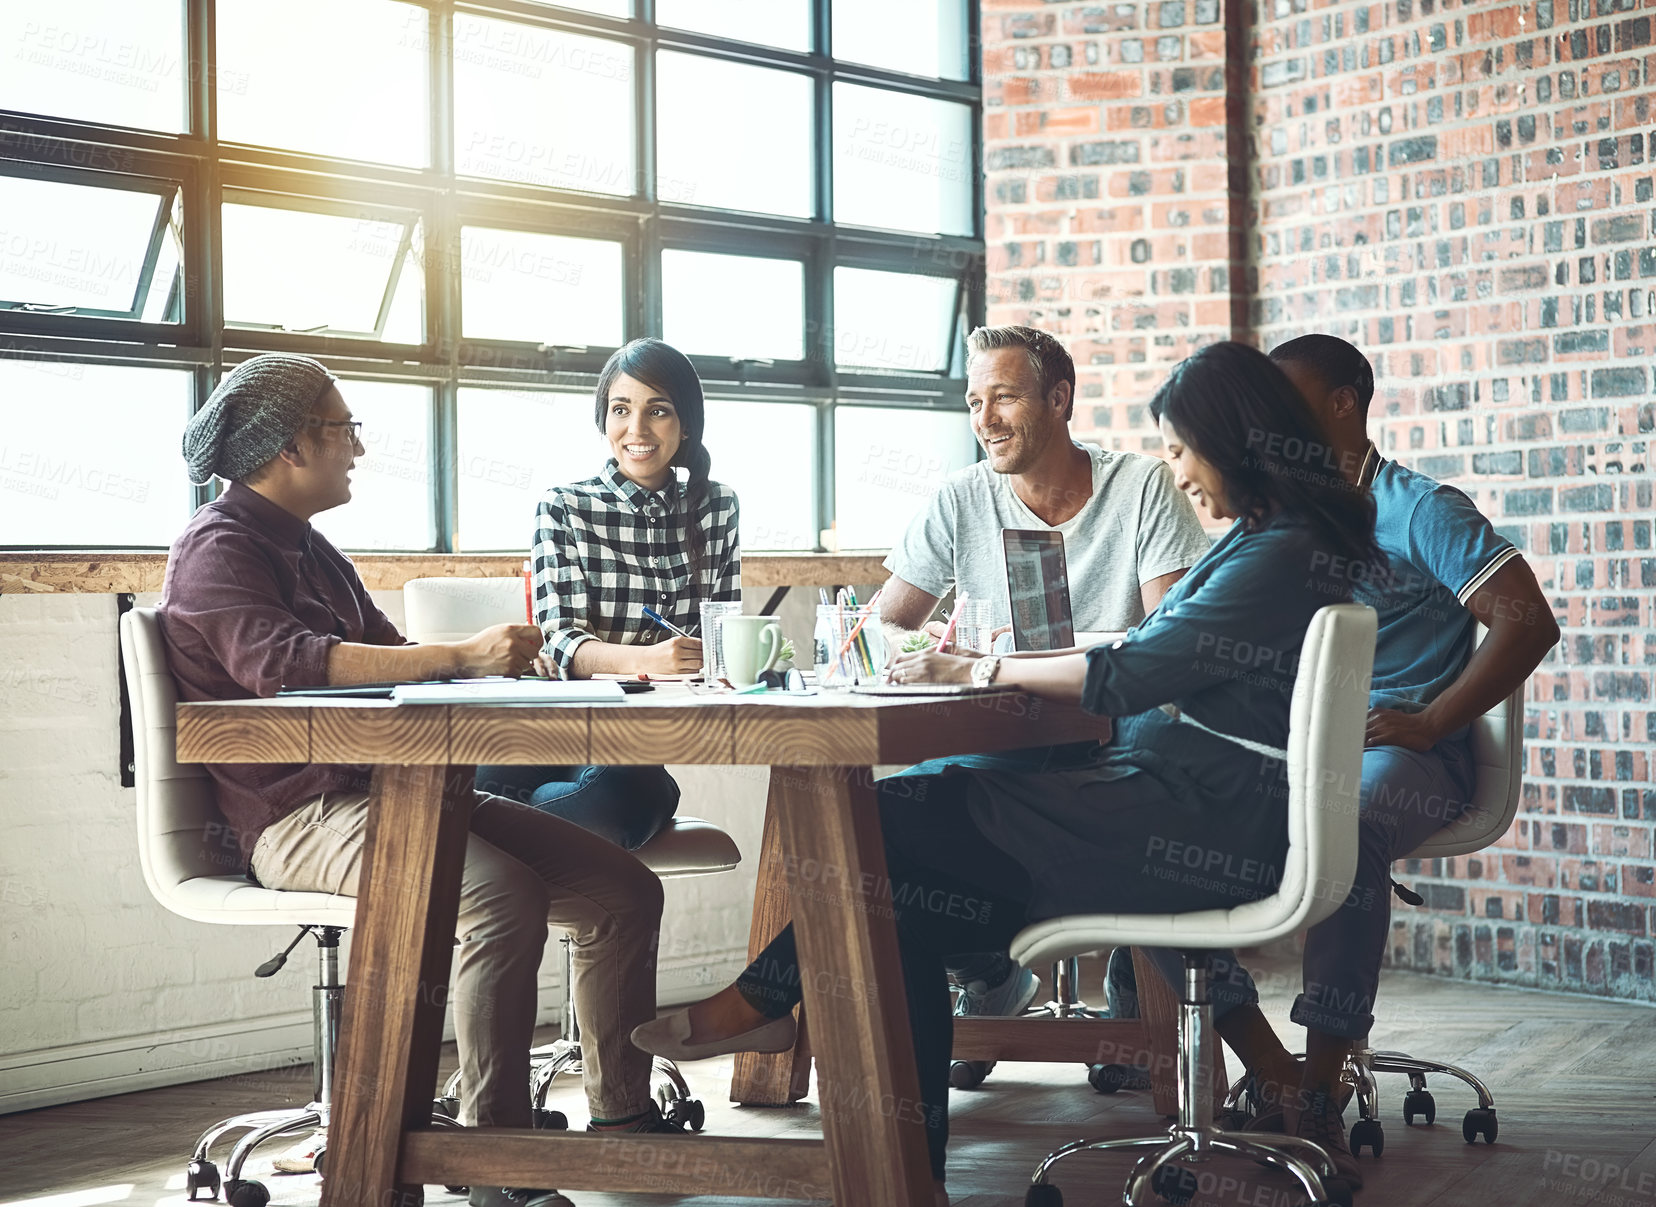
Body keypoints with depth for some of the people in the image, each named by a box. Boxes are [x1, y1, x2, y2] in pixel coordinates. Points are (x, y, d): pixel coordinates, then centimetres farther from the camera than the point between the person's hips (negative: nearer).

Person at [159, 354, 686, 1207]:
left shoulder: (310, 550, 24)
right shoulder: (218, 548, -6)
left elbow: (385, 657, 22)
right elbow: (282, 663, -24)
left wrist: (486, 661, 1)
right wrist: (461, 657, -27)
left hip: (393, 790, 9)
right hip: (301, 816, -9)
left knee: (622, 887, -1)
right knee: (501, 891, -34)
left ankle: (621, 1118, 8)